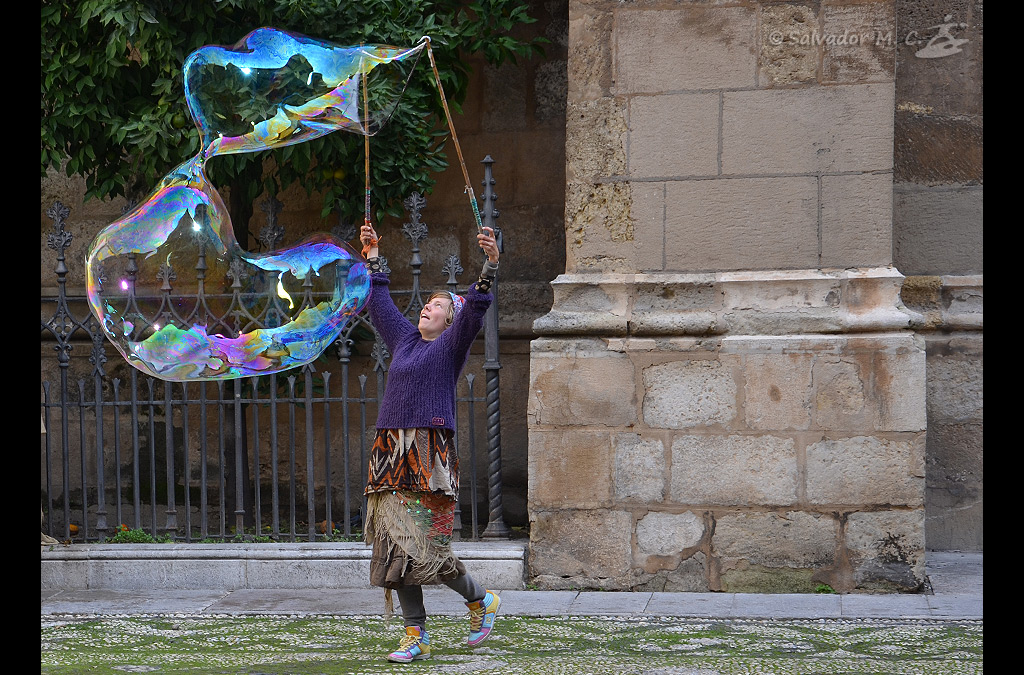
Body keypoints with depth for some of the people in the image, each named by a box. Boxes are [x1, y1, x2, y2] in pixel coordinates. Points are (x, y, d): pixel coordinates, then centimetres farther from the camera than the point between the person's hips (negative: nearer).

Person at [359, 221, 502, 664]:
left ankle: (480, 599, 13)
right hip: (391, 454, 7)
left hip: (430, 453, -7)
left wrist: (490, 265, -24)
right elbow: (380, 304, 34)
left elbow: (474, 309, -11)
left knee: (423, 545, -11)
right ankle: (416, 637, 3)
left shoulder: (452, 345, 4)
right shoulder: (405, 339, 21)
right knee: (395, 548, 1)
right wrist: (373, 257, 38)